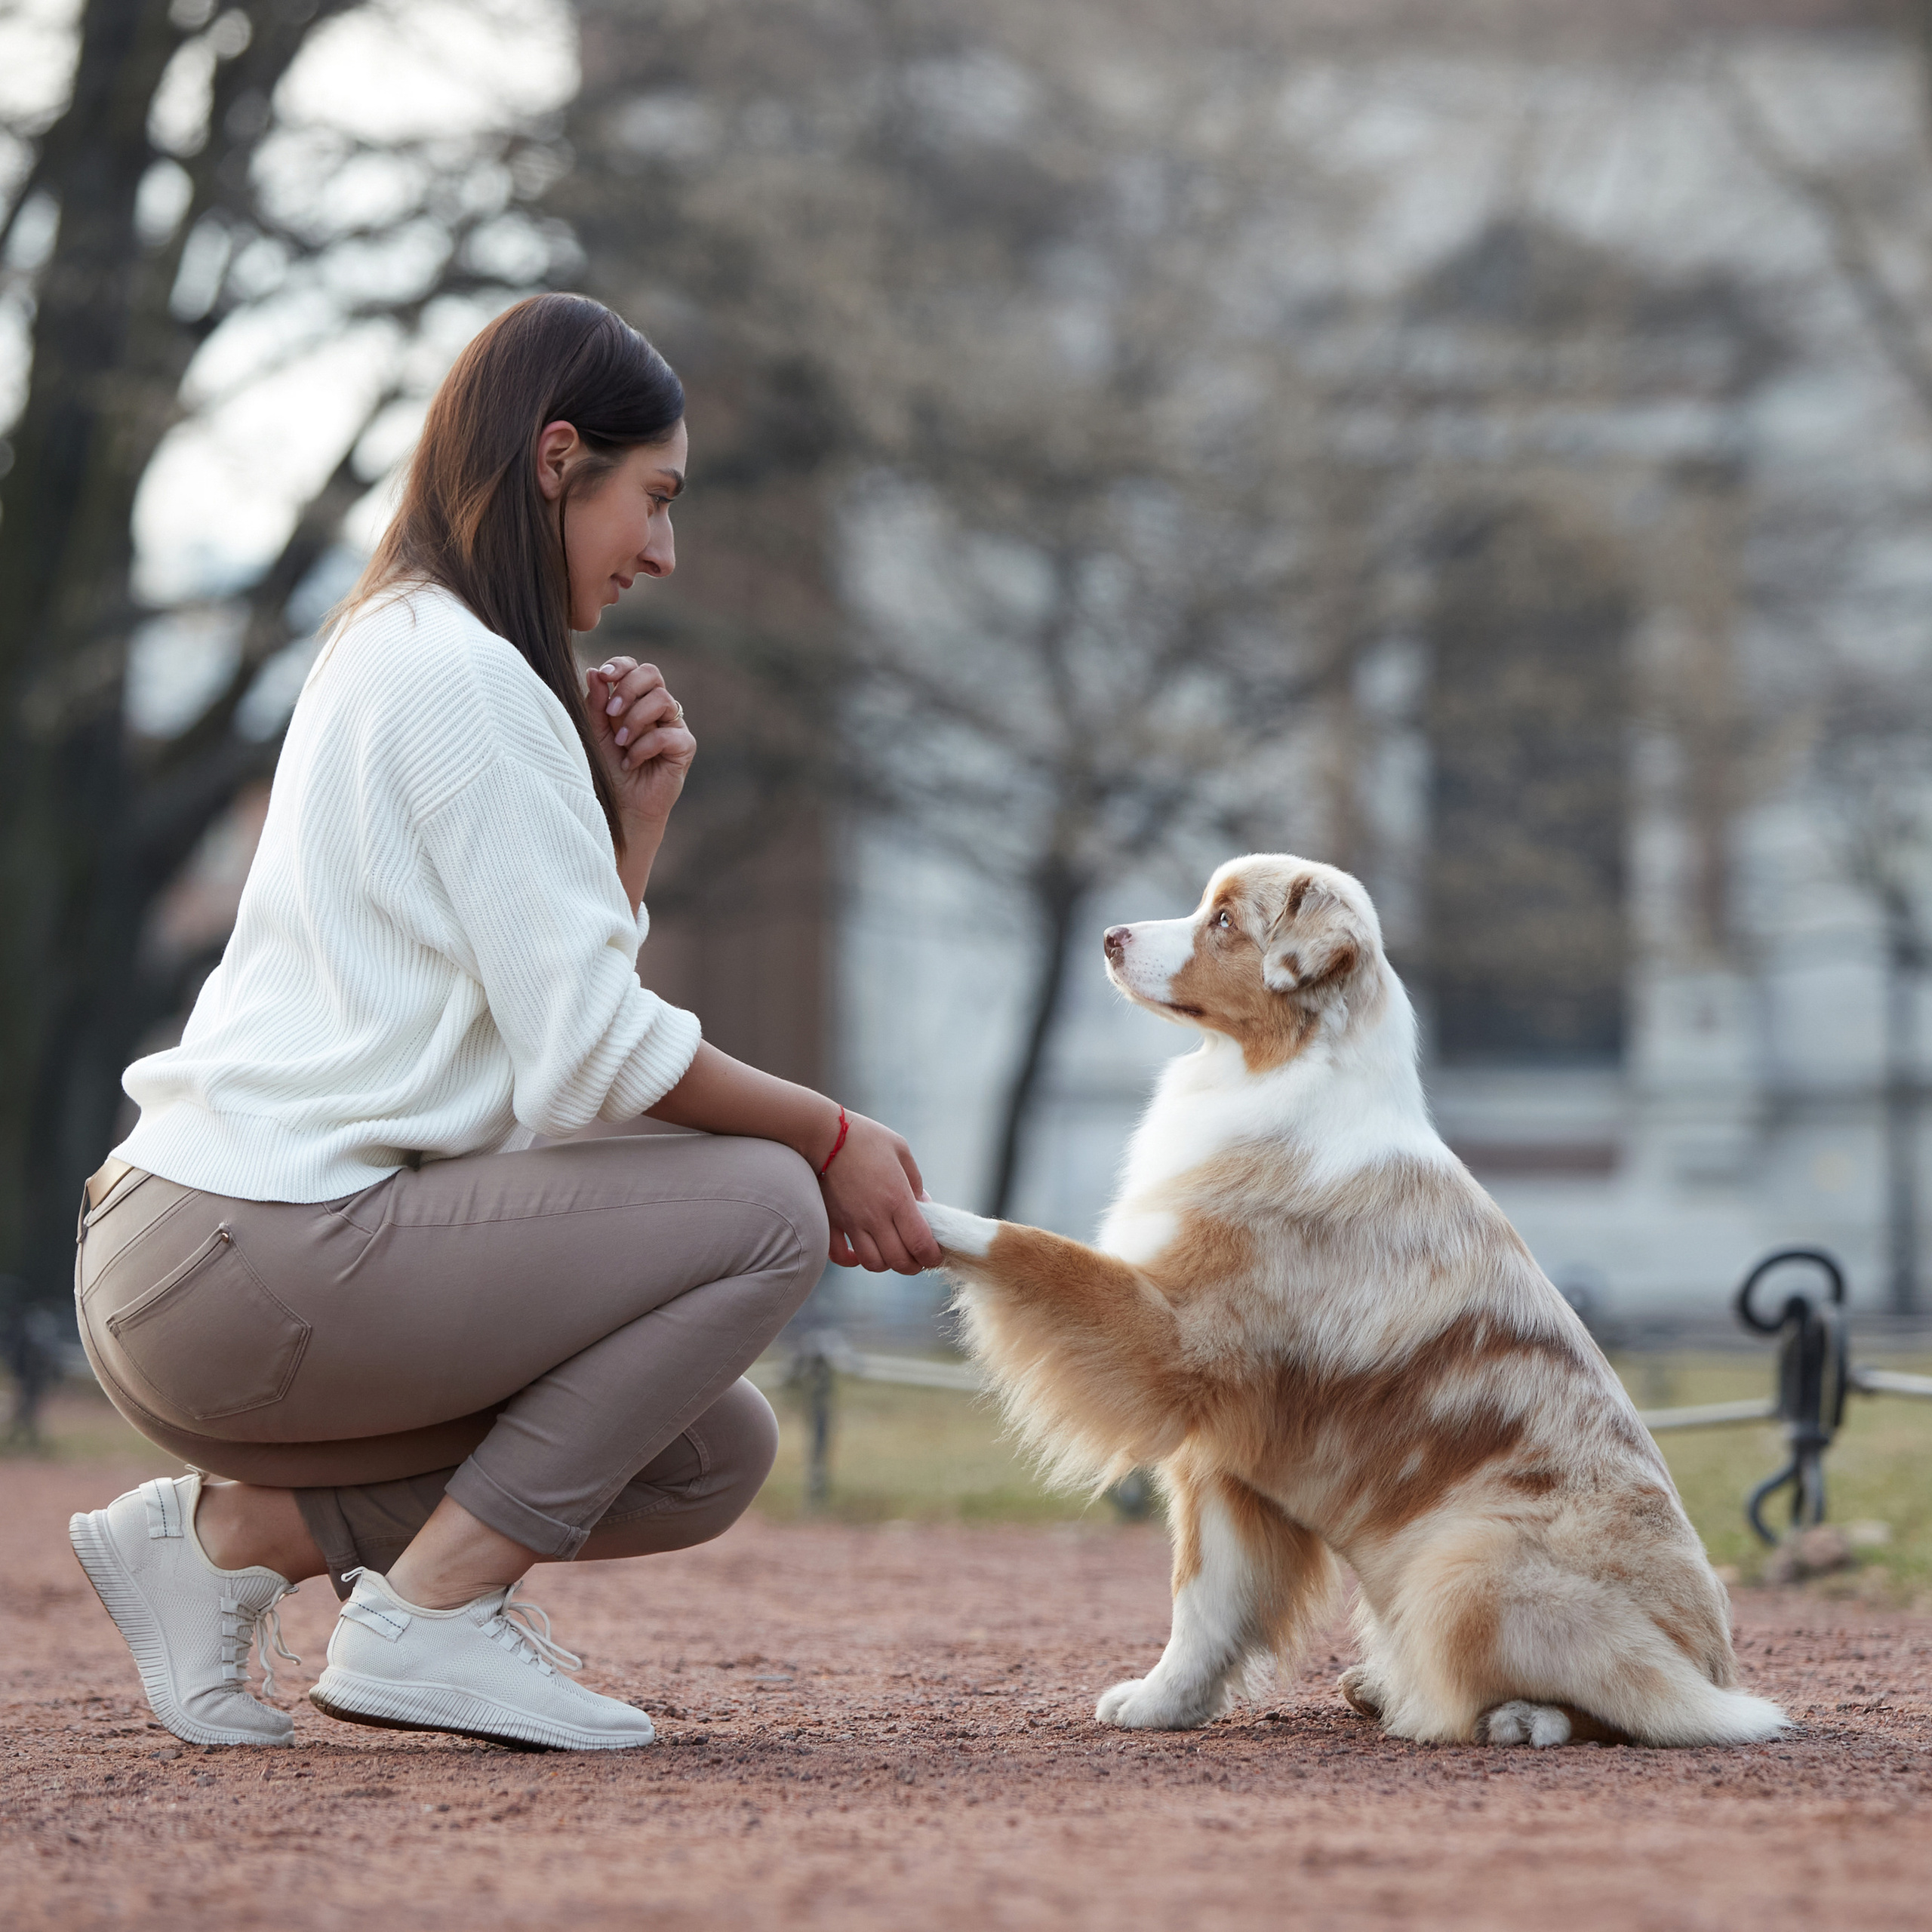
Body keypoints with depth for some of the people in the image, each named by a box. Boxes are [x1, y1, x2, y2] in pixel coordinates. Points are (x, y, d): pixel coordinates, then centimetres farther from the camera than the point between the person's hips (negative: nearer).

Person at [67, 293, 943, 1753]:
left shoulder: (392, 651, 21)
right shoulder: (460, 672, -11)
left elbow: (553, 1011, 17)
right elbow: (591, 1056, -16)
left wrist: (633, 820, 6)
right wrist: (830, 1138, -4)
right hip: (246, 1263, -10)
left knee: (715, 1455, 10)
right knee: (763, 1207, -13)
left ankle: (230, 1529, 8)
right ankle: (430, 1611, -10)